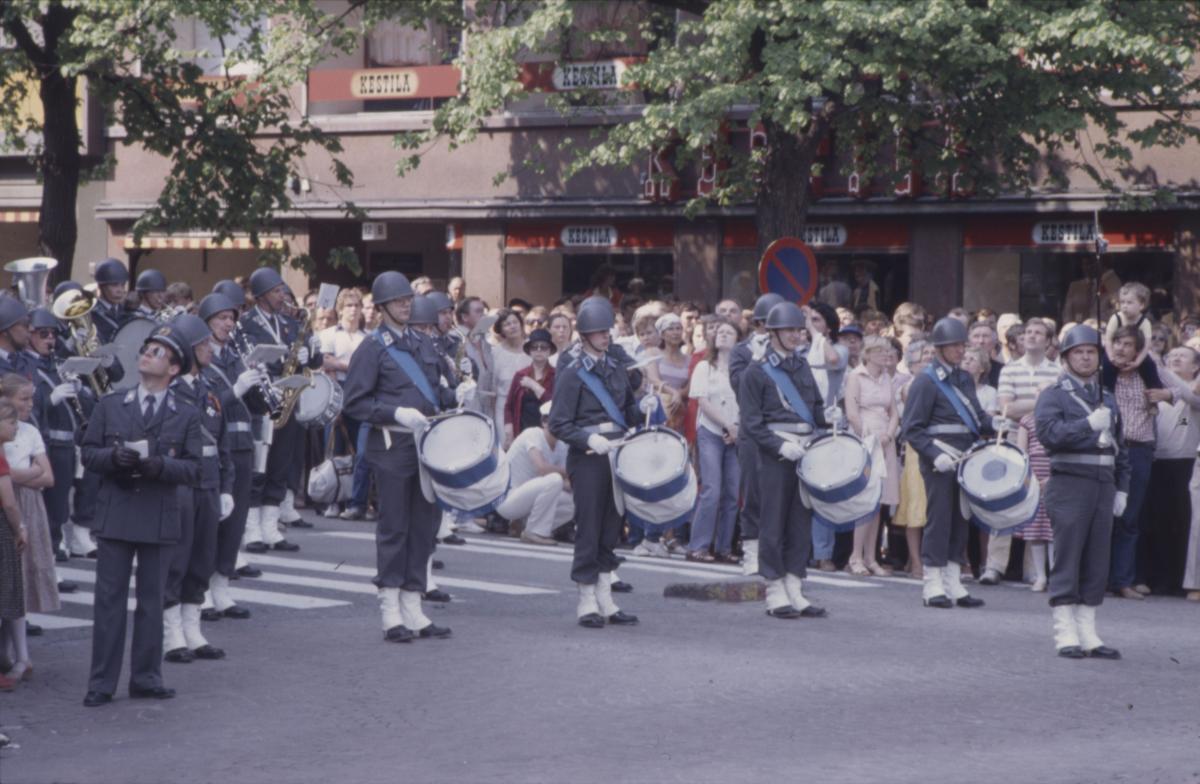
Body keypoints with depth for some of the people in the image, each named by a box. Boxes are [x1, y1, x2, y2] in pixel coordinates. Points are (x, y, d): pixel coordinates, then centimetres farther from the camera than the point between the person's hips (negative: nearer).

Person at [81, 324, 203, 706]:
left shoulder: (186, 416, 5)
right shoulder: (110, 405, 8)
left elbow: (193, 468, -1)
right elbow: (88, 453, 7)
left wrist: (161, 465, -19)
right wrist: (113, 456, -14)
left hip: (158, 517, 0)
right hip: (115, 514, 0)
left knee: (151, 600, 6)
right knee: (109, 599, 0)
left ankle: (146, 678, 15)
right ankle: (102, 681, 4)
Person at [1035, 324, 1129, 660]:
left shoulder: (1107, 399, 19)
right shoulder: (1053, 396, 0)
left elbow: (1120, 446, 22)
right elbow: (1049, 432, -18)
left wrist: (1122, 488, 15)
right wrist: (1088, 424, -27)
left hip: (1104, 487, 6)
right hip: (1069, 485, -6)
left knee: (1097, 562, 6)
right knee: (1067, 559, -5)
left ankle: (1087, 632, 10)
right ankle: (1065, 634, -2)